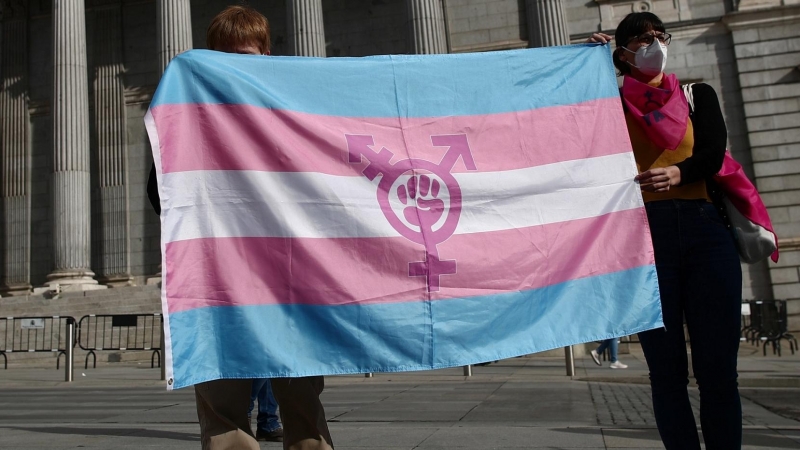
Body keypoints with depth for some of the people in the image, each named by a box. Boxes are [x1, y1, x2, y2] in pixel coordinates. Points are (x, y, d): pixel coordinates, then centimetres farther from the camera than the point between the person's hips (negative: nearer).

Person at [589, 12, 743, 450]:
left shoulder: (698, 94, 17)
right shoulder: (613, 102, 13)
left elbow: (714, 154, 2)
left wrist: (678, 172, -19)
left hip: (705, 229, 2)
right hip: (643, 232, -2)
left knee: (718, 367, 0)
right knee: (668, 369, 0)